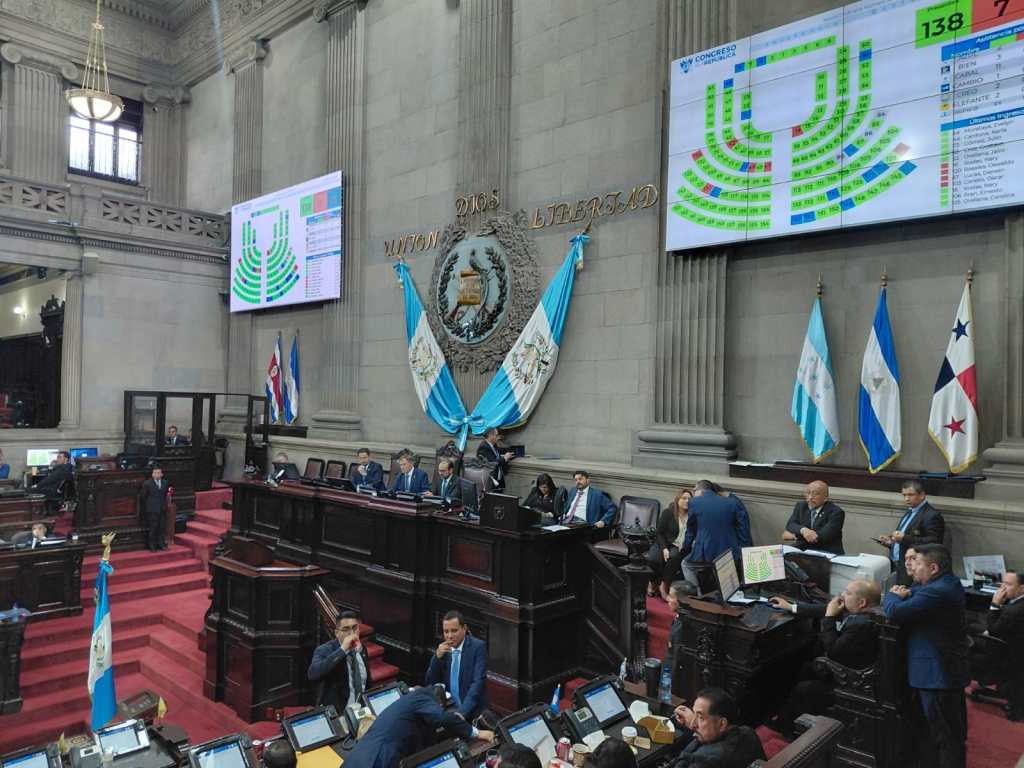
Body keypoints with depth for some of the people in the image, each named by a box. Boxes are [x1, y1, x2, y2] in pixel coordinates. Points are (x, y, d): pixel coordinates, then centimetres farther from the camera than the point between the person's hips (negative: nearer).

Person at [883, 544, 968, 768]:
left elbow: (895, 611, -30)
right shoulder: (947, 583, 7)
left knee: (946, 735, 3)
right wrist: (904, 594, -6)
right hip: (945, 669, 11)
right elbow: (917, 595, 16)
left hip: (937, 673, -11)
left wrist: (892, 595, -9)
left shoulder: (937, 592, -28)